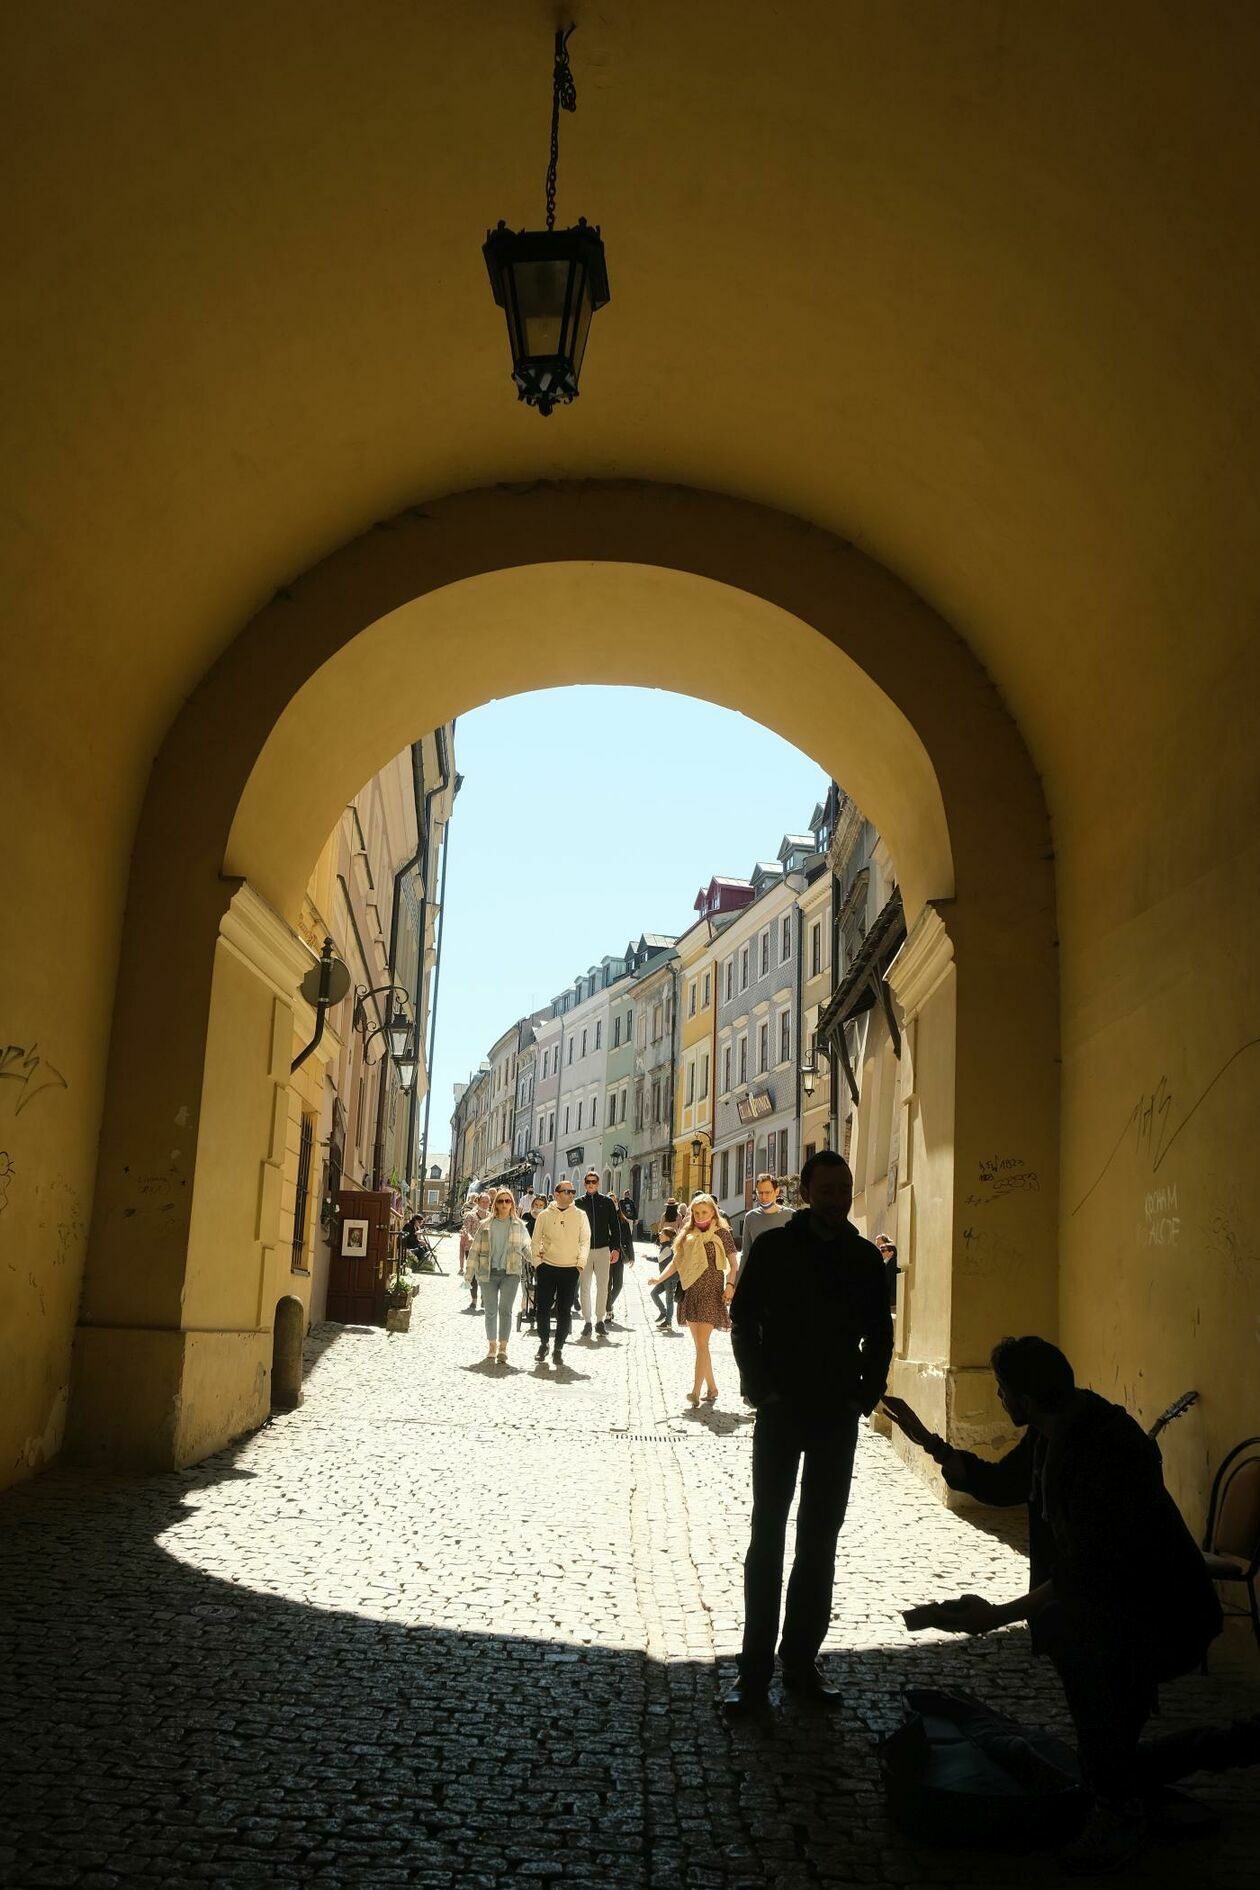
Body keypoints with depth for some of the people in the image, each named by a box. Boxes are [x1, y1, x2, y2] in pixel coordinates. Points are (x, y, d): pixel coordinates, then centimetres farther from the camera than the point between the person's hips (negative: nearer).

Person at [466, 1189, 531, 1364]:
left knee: (505, 1309, -11)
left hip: (510, 1273, -1)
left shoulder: (519, 1225, 8)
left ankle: (503, 1348, -9)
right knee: (491, 1311, 6)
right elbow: (475, 1249, 9)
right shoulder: (486, 1225, 8)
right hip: (488, 1273, 1)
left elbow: (526, 1248, 14)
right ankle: (492, 1346, 20)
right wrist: (469, 1272, 4)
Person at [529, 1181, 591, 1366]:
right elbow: (535, 1241, 7)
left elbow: (585, 1241, 4)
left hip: (570, 1269, 0)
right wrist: (537, 1262, -1)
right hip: (547, 1267, 0)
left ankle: (558, 1348, 12)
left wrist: (580, 1264, -3)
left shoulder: (580, 1215, 1)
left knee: (564, 1311, 2)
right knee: (542, 1308, 2)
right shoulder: (545, 1215, 1)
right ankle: (543, 1343, 20)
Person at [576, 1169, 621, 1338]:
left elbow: (615, 1226, 7)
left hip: (603, 1249, 0)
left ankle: (600, 1320, 9)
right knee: (585, 1286, 0)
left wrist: (616, 1248, -1)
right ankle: (587, 1321, 6)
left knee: (602, 1286, 1)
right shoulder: (578, 1203, 5)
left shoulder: (607, 1202, 6)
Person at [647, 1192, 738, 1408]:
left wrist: (730, 1285, -17)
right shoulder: (687, 1235, 11)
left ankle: (696, 1391, -15)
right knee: (699, 1345, 10)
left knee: (702, 1343, -12)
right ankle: (711, 1388, 21)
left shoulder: (722, 1233, -2)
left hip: (711, 1292, -5)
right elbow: (676, 1261, 12)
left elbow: (733, 1263, -2)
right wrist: (660, 1278, -3)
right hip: (691, 1292, 6)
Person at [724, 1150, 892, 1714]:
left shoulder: (864, 1257, 5)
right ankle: (754, 1671, 5)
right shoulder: (774, 1248, -4)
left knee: (820, 1539, 8)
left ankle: (802, 1662, 18)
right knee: (768, 1536, 0)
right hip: (782, 1412, -3)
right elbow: (744, 1322, -3)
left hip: (837, 1416, 3)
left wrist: (866, 1393, 0)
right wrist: (762, 1390, -10)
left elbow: (879, 1334, 11)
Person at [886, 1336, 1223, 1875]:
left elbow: (1087, 1569, -34)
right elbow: (997, 1484, 16)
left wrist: (997, 1616, -37)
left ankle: (1118, 1812, -8)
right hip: (1108, 1592, 10)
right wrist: (927, 1441, 10)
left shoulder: (1109, 1449, -31)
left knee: (1080, 1646, -26)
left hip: (1158, 1608, -10)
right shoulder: (1051, 1435, -2)